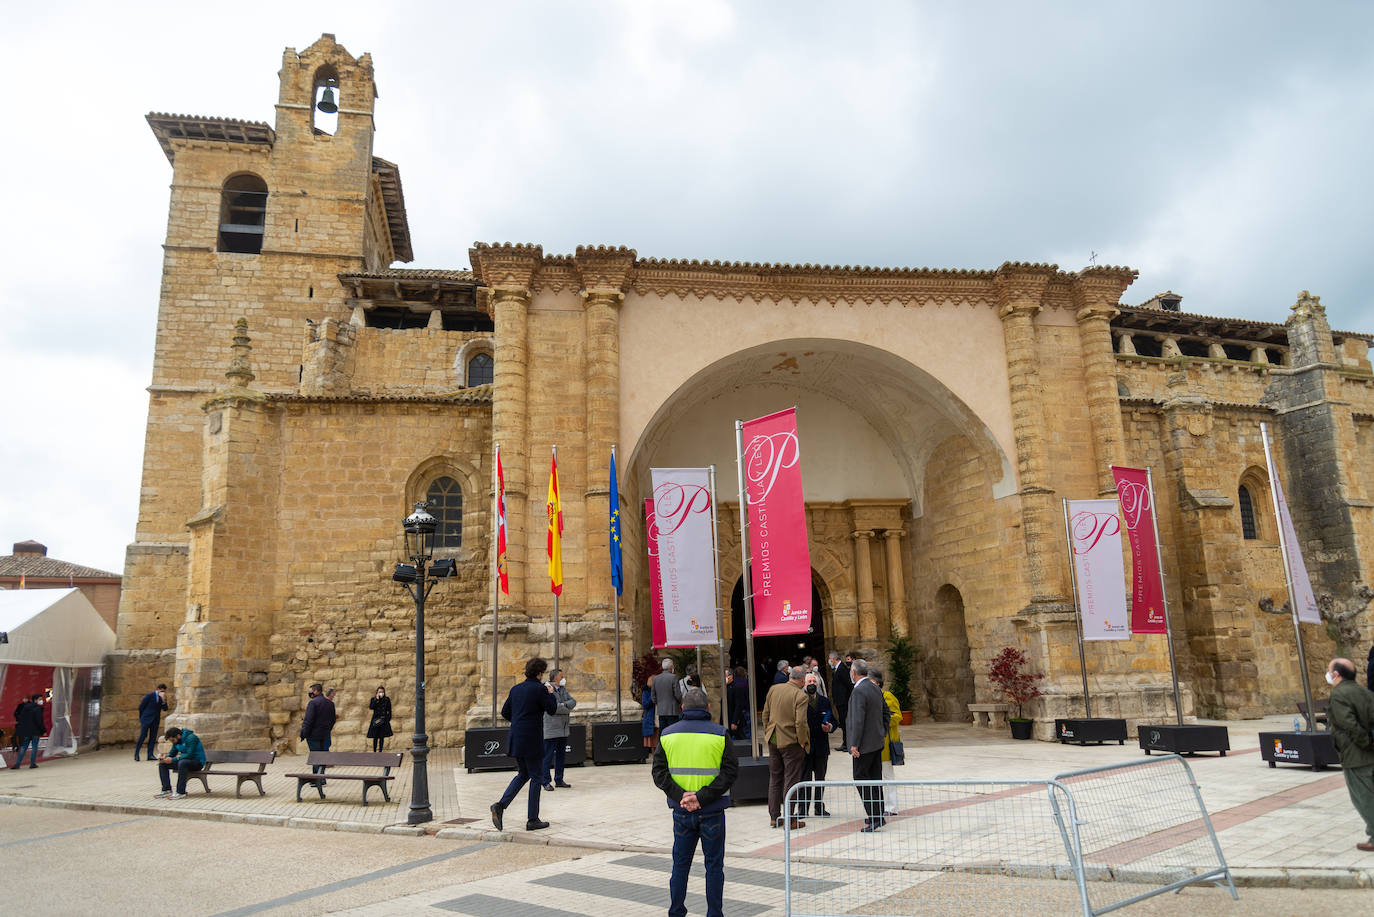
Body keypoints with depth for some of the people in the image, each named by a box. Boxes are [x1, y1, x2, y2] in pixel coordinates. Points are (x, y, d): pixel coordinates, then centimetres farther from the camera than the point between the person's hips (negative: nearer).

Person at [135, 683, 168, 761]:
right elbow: (141, 707, -2)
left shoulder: (162, 697, 7)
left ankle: (150, 755, 4)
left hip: (155, 720, 5)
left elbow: (165, 709, 3)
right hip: (146, 719, -5)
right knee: (142, 736, -7)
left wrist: (164, 701, -14)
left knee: (153, 737, 2)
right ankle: (136, 754, 3)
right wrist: (141, 718, 3)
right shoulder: (149, 696, -8)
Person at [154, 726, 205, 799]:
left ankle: (181, 793, -34)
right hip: (185, 760, 9)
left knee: (182, 763, -38)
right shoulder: (177, 741, 6)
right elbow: (172, 753, 13)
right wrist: (165, 757, -10)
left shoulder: (191, 738, -21)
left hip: (198, 762, -9)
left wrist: (172, 760, -26)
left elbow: (189, 755, -27)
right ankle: (167, 790, -6)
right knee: (162, 764, -2)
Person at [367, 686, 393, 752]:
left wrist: (388, 719, 2)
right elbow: (371, 707, -12)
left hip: (384, 720, 0)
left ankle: (380, 751, 2)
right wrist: (376, 699, -14)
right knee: (375, 737, -1)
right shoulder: (373, 699, 5)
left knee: (382, 737, -1)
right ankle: (374, 751, 7)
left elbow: (389, 711, 8)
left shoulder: (387, 700, 5)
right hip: (376, 720, 0)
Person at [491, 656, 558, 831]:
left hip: (516, 739, 7)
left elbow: (505, 712, 14)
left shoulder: (516, 689, 10)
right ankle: (532, 820, 8)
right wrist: (551, 693, 10)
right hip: (532, 740, -7)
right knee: (536, 778, 4)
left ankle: (501, 805, 1)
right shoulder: (539, 689, -11)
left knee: (523, 775, 19)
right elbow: (552, 709, -5)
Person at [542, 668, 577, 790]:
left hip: (563, 729, 8)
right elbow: (552, 707, -20)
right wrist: (567, 710, -7)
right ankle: (546, 782, 4)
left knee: (561, 755, 13)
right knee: (548, 756, -3)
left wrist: (564, 704, -14)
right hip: (551, 729, -8)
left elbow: (573, 701, 6)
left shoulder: (563, 689, 16)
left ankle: (559, 780, 22)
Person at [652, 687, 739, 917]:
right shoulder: (719, 734, -5)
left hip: (681, 811, 2)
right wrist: (702, 796, -15)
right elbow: (730, 771, -12)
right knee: (714, 865, 9)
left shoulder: (668, 734, 2)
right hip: (712, 811, -2)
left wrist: (680, 795, -10)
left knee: (680, 863, 15)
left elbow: (659, 773, -3)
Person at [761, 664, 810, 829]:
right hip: (791, 742, -6)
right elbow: (800, 722, -22)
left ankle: (774, 817, 22)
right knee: (791, 780, 4)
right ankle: (790, 819, 8)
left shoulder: (773, 689, 1)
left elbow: (765, 714, 7)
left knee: (774, 778, 16)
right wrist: (803, 741, -9)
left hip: (773, 741, 6)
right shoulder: (800, 695, -17)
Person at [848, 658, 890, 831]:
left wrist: (854, 744, -20)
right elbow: (885, 712, 19)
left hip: (864, 745, -9)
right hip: (877, 742, 9)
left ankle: (874, 818, -5)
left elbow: (858, 720, -22)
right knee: (875, 779, 14)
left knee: (861, 779, -4)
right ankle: (878, 815, 21)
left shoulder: (858, 691, -18)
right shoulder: (875, 688, 11)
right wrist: (883, 733, 23)